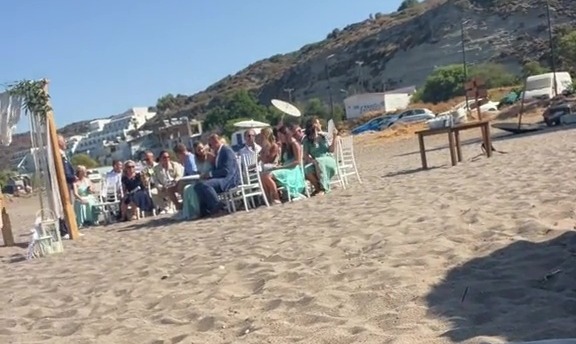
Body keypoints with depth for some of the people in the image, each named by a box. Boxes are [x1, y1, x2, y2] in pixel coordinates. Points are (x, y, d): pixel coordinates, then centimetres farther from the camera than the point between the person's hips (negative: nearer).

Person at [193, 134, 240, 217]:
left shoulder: (226, 150, -11)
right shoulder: (219, 152, 18)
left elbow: (226, 170, -20)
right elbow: (216, 169, 20)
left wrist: (210, 174, -17)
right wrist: (208, 175, 0)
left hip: (229, 179, -10)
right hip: (222, 178, 10)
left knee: (204, 184, -28)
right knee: (198, 185, -2)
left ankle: (218, 207, -17)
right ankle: (204, 210, -4)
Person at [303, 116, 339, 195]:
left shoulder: (323, 136, 14)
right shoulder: (307, 140, 6)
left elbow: (331, 150, 7)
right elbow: (305, 155, -1)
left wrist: (335, 137, 0)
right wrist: (311, 160, -20)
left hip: (329, 161, 1)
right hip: (315, 163, -1)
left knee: (319, 162, -36)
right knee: (307, 169, -35)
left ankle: (323, 188, -31)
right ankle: (317, 188, -11)